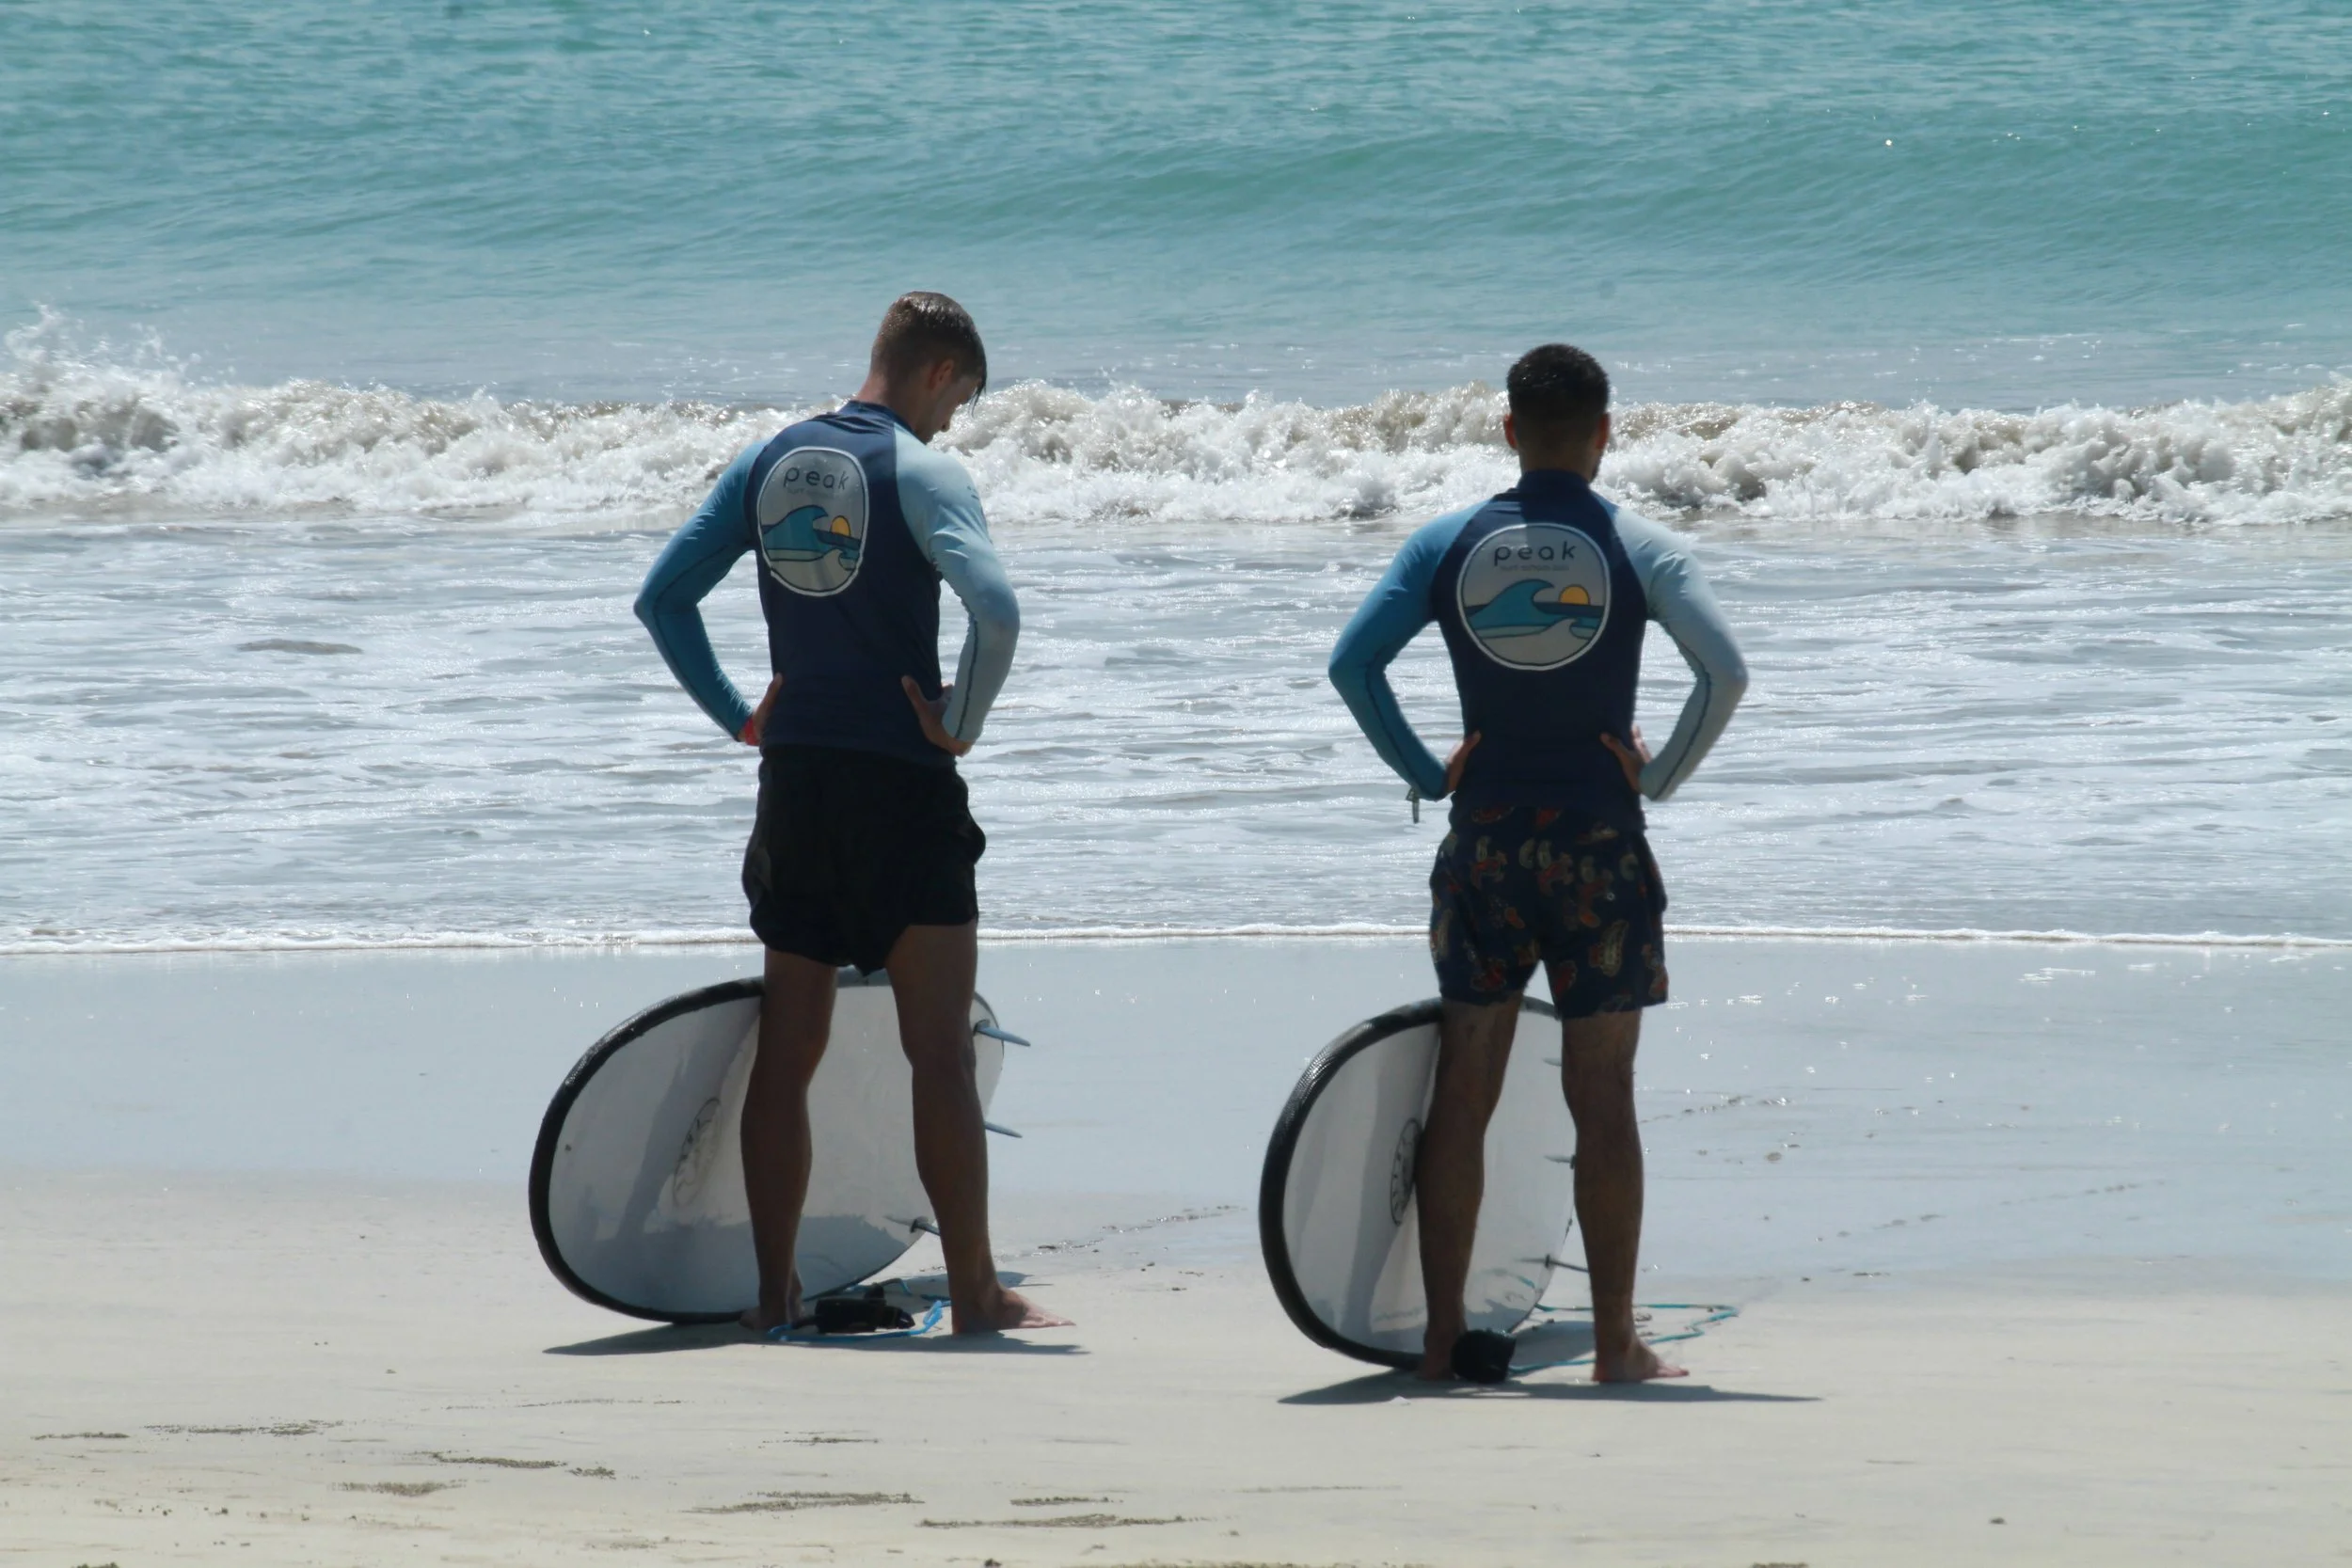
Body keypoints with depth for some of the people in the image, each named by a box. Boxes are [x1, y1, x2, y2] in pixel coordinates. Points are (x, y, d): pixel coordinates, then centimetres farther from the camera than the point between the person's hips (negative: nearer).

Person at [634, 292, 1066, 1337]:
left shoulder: (767, 463, 9)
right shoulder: (917, 470, -9)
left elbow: (660, 599, 9)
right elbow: (994, 608, -25)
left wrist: (738, 717, 13)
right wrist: (961, 726, -11)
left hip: (792, 781, 5)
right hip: (901, 784, -5)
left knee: (787, 1050, 11)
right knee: (940, 1051, -4)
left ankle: (774, 1292, 11)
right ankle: (975, 1294, -5)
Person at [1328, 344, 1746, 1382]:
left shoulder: (1448, 545, 2)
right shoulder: (1639, 550, -4)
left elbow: (1352, 663, -5)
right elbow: (1725, 674, -15)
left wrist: (1425, 772, 4)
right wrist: (1661, 777, -2)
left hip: (1482, 840, 2)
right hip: (1599, 843, -2)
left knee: (1462, 1091, 7)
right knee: (1601, 1094, 1)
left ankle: (1441, 1335, 7)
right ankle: (1616, 1343, 2)